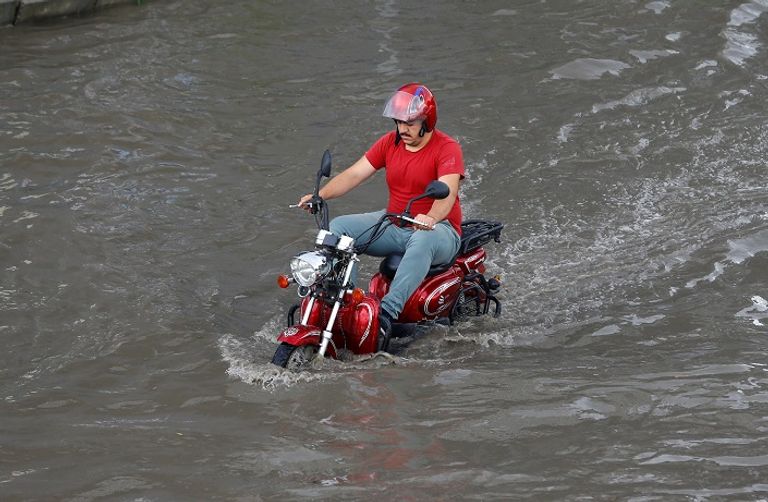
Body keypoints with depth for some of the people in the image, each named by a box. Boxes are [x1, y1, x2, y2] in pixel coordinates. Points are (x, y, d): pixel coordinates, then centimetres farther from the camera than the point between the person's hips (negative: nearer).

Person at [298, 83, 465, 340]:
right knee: (339, 227, -10)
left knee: (423, 241, -42)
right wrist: (320, 195, -17)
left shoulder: (447, 148, -13)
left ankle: (387, 312, -53)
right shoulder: (390, 142, 6)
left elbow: (448, 192, -29)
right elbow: (355, 174, 0)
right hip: (393, 226, 7)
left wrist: (431, 218, -50)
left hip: (437, 228, -7)